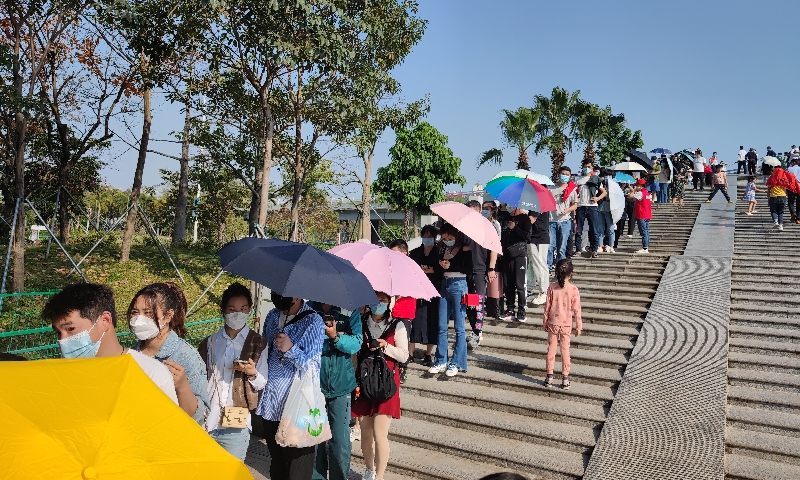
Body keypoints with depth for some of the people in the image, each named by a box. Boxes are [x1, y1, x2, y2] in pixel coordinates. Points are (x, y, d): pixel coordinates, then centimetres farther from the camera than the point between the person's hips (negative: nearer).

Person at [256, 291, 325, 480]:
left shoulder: (313, 322, -13)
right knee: (275, 457, 22)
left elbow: (313, 367, -16)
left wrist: (291, 349, -30)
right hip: (270, 401, 6)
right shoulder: (273, 316, 6)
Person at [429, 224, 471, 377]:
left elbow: (469, 269, -11)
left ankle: (456, 363, 4)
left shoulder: (465, 249, -4)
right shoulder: (443, 250, 11)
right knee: (441, 327, 6)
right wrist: (439, 265, -7)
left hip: (458, 286, -6)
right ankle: (441, 361, 13)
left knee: (459, 327, -1)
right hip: (444, 286, 6)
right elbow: (439, 269, 14)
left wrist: (451, 266, -16)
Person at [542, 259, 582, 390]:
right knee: (565, 350, 9)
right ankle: (565, 379, 14)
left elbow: (547, 306, -4)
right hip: (566, 325, 0)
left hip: (553, 323, 0)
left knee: (551, 349, 10)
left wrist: (544, 322, 8)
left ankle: (549, 376, 16)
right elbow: (576, 309, -7)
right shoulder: (573, 289, -11)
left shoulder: (552, 287, -9)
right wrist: (579, 326, 3)